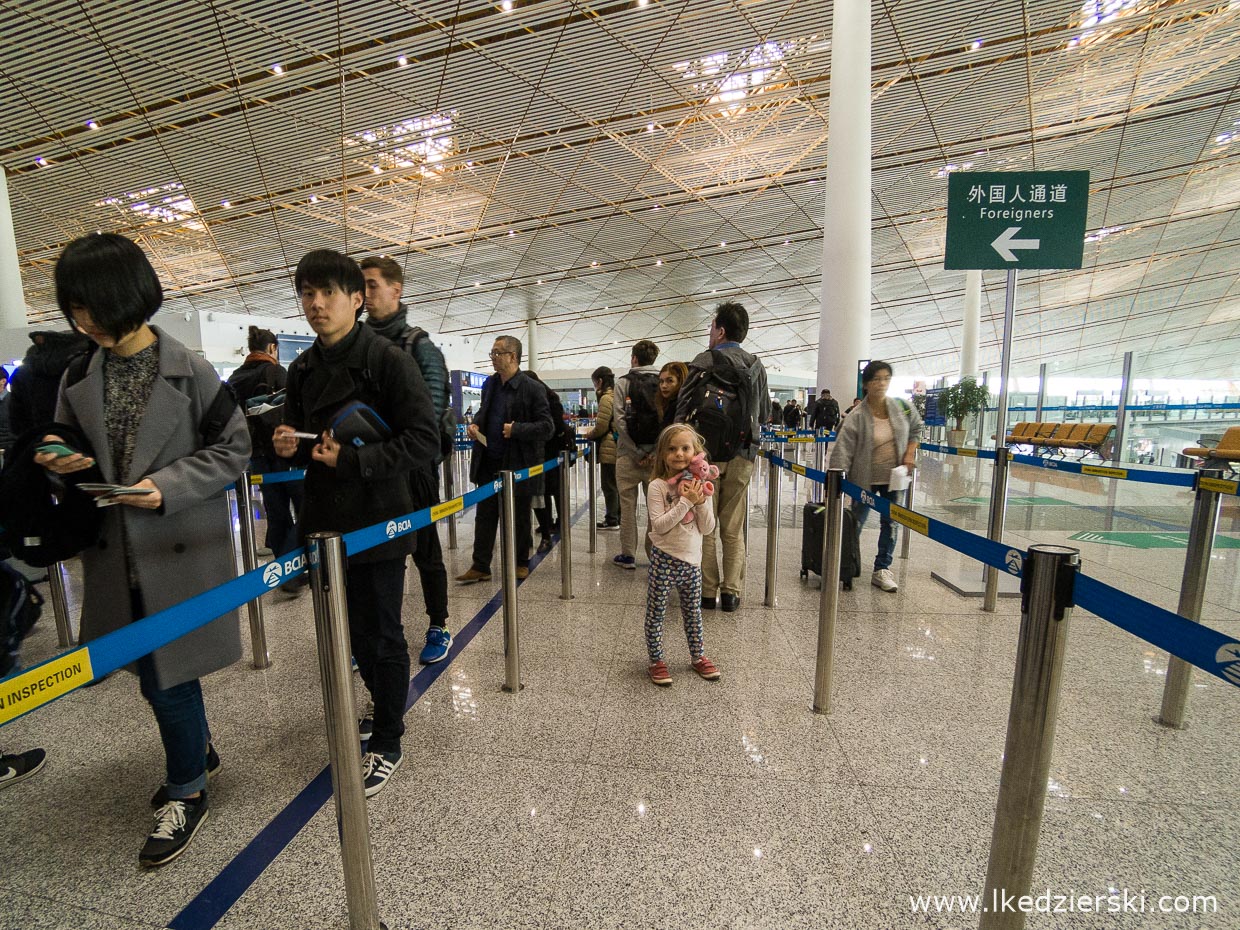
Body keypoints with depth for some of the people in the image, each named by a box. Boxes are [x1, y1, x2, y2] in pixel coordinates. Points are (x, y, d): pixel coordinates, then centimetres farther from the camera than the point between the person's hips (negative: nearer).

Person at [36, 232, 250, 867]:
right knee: (156, 672, 18)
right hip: (115, 553, 6)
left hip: (180, 549, -5)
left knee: (168, 678, 3)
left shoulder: (190, 372, -10)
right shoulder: (78, 377, 5)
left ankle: (186, 793, 27)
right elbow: (68, 447, 15)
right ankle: (198, 751, 44)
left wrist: (167, 487, -20)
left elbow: (233, 449, -9)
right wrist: (58, 463, -7)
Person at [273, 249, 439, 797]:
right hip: (325, 521, 7)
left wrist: (353, 459, -22)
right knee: (356, 632, 20)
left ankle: (387, 743, 27)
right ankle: (388, 710, 44)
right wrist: (289, 445, -2)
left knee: (381, 637, 5)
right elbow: (300, 435, 21)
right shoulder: (302, 370, 11)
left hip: (378, 522, -7)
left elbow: (425, 438, -17)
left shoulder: (388, 360, -11)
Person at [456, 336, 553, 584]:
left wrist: (516, 429, -23)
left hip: (518, 465, -5)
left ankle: (521, 563, 28)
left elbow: (547, 427, -13)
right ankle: (480, 567, 18)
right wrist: (476, 424, 2)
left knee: (520, 518, 10)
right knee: (484, 516, 8)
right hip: (489, 463, 6)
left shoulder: (532, 389, -12)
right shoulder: (489, 384, 9)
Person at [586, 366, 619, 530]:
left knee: (609, 485, 1)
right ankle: (617, 517, 25)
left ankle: (611, 520, 9)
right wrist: (594, 433, 15)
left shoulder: (606, 398, -14)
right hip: (618, 447, 9)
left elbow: (601, 426, -18)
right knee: (616, 484, 16)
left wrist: (589, 435, 0)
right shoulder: (617, 395, 12)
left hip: (609, 449, -9)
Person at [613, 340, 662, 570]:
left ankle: (628, 555, 15)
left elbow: (620, 421, -10)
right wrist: (656, 452, -5)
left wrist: (637, 452, -7)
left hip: (629, 454, -2)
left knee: (628, 506, 8)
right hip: (657, 454, 2)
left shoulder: (623, 382, -1)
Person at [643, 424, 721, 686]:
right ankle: (656, 661, 24)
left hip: (692, 559, 4)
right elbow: (659, 525, -22)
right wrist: (685, 502, -25)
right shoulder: (658, 486, -13)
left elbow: (707, 528, 0)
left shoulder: (698, 486, 2)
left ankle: (698, 656, 37)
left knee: (693, 612, 19)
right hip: (664, 559, -4)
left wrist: (701, 502, -15)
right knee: (656, 613, 7)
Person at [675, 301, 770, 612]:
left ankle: (707, 592, 14)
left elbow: (684, 410, -10)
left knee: (706, 528, 7)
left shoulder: (704, 362, -8)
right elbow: (765, 413, 14)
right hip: (742, 456, 4)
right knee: (734, 529, 11)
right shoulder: (756, 366, 7)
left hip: (707, 454, -4)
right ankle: (732, 592, 17)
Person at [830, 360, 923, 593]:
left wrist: (910, 454, -2)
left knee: (890, 524, 9)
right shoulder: (856, 417, -18)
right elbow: (842, 451, -22)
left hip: (894, 477, 4)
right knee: (855, 524, 7)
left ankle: (882, 570, 22)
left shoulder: (902, 407, -5)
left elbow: (916, 429, 13)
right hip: (865, 478, -4)